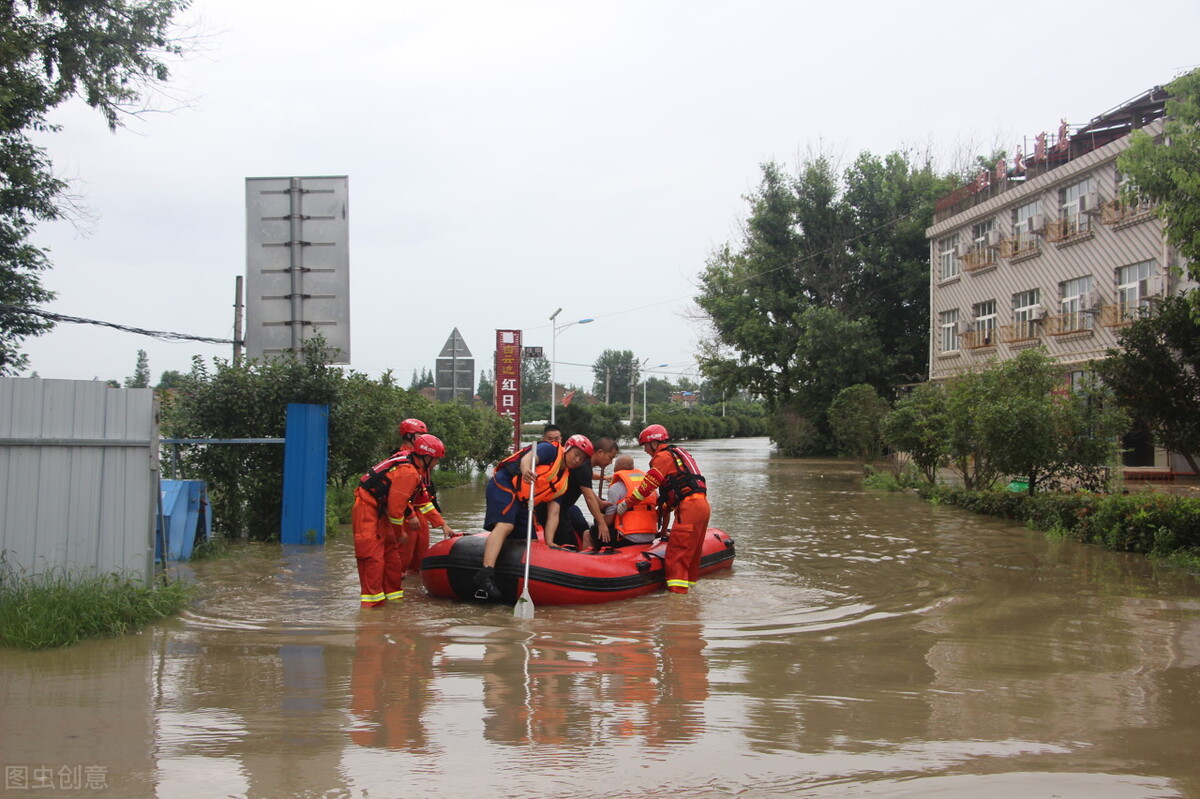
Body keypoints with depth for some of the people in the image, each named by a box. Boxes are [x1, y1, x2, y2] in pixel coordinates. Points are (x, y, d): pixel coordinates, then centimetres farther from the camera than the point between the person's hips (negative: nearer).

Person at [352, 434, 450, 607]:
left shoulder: (415, 469, 9)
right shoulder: (408, 472, -23)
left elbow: (423, 500, 18)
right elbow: (395, 507, -22)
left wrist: (442, 525, 18)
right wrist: (399, 532, -7)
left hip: (380, 512, 11)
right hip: (367, 510, -11)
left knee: (391, 552, 14)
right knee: (374, 557, -13)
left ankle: (393, 596, 21)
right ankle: (372, 601, -13)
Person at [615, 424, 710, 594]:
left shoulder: (663, 456, -3)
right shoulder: (679, 453, 27)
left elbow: (647, 486, -7)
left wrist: (626, 503, 0)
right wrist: (662, 510, 23)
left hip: (689, 508, -10)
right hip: (703, 505, 10)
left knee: (676, 553, -10)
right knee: (691, 553, 14)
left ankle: (677, 592, -15)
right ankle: (689, 584, 19)